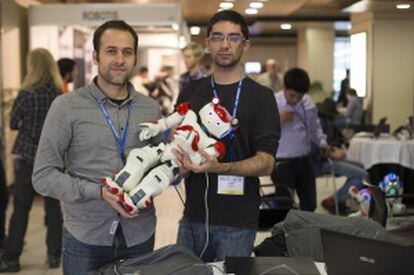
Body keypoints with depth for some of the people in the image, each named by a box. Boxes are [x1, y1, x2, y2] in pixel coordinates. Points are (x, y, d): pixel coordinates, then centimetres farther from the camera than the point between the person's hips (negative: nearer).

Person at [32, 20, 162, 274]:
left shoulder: (151, 108, 5)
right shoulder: (67, 106, -6)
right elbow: (43, 176, -8)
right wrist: (98, 191, -19)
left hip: (140, 235, 3)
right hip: (86, 238, -3)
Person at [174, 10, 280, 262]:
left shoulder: (261, 96, -5)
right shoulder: (191, 92, 8)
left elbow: (266, 162, -12)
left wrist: (218, 167, -28)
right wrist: (181, 158, -11)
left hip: (237, 222, -4)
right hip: (193, 215, 4)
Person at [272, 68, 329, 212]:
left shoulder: (308, 103, 5)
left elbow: (314, 126, 21)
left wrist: (322, 142, 8)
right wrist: (278, 120, -24)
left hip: (304, 160, 5)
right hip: (283, 163, -5)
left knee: (310, 203, 13)